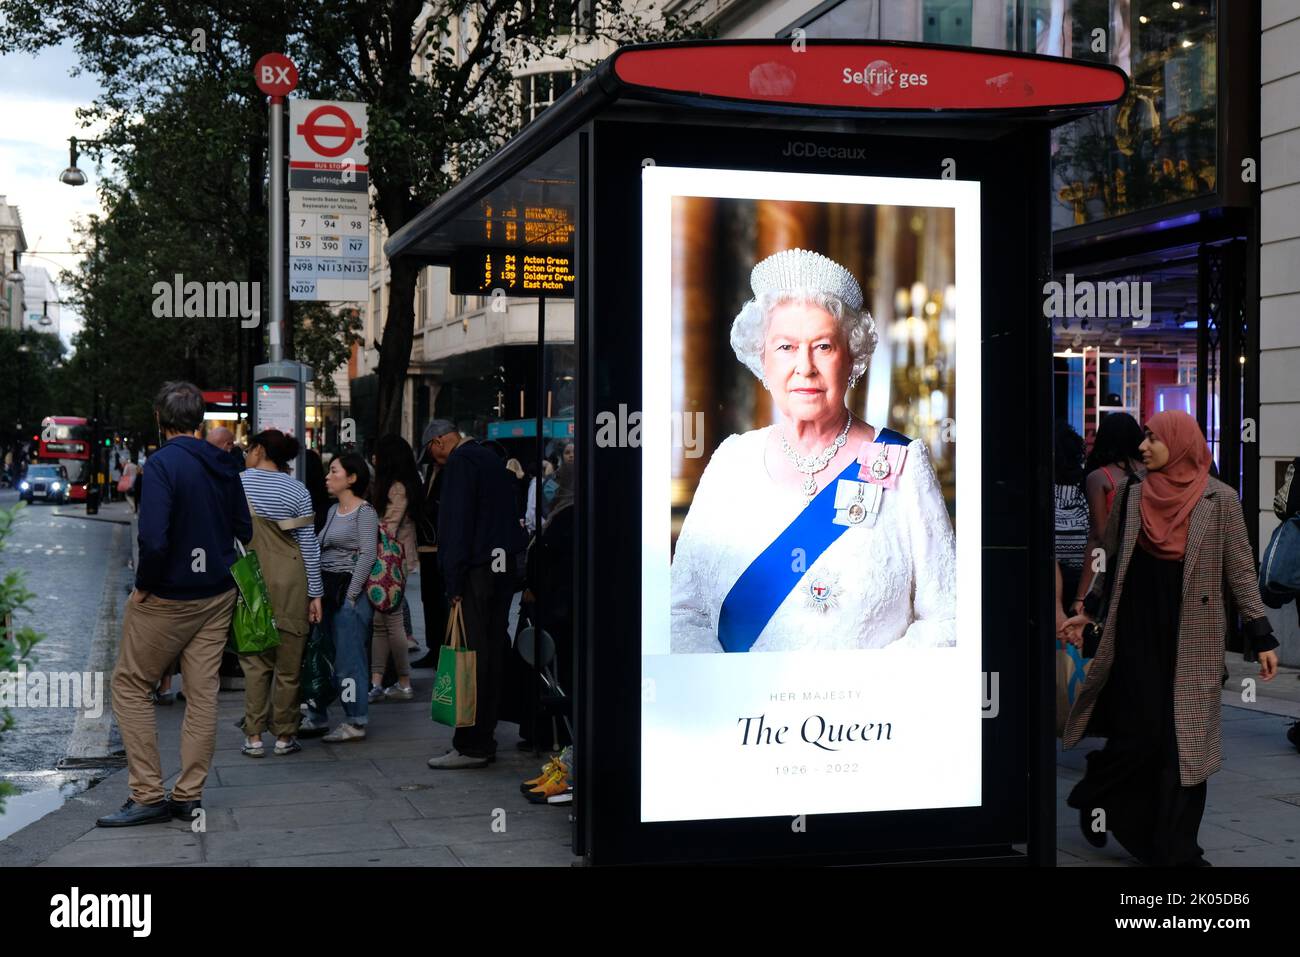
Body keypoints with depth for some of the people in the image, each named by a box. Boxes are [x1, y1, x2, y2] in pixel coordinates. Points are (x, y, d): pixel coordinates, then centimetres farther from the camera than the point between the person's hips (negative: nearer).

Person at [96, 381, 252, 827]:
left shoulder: (163, 463, -18)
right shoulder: (223, 465, 4)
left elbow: (154, 539, -26)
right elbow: (244, 531, 10)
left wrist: (143, 584, -14)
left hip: (167, 599, -6)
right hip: (218, 595, 6)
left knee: (130, 687, 7)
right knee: (202, 693, 8)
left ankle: (148, 795, 4)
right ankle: (189, 795, 13)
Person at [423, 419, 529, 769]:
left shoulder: (459, 462, -8)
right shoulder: (491, 459, 19)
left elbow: (457, 524, -16)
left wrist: (454, 583, -16)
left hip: (477, 571, -9)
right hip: (503, 570, 9)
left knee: (471, 658, -7)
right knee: (493, 654, 11)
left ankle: (471, 746, -7)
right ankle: (484, 737, 17)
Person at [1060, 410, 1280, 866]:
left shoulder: (1219, 500, -3)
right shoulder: (1132, 495, 4)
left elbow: (1240, 572, -1)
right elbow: (1111, 561, 16)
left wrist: (1262, 638, -3)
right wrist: (1088, 612, 15)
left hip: (1192, 641, -1)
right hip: (1137, 634, 1)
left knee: (1184, 742, 2)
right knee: (1140, 732, -6)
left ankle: (1175, 850, 12)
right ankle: (1094, 797, 23)